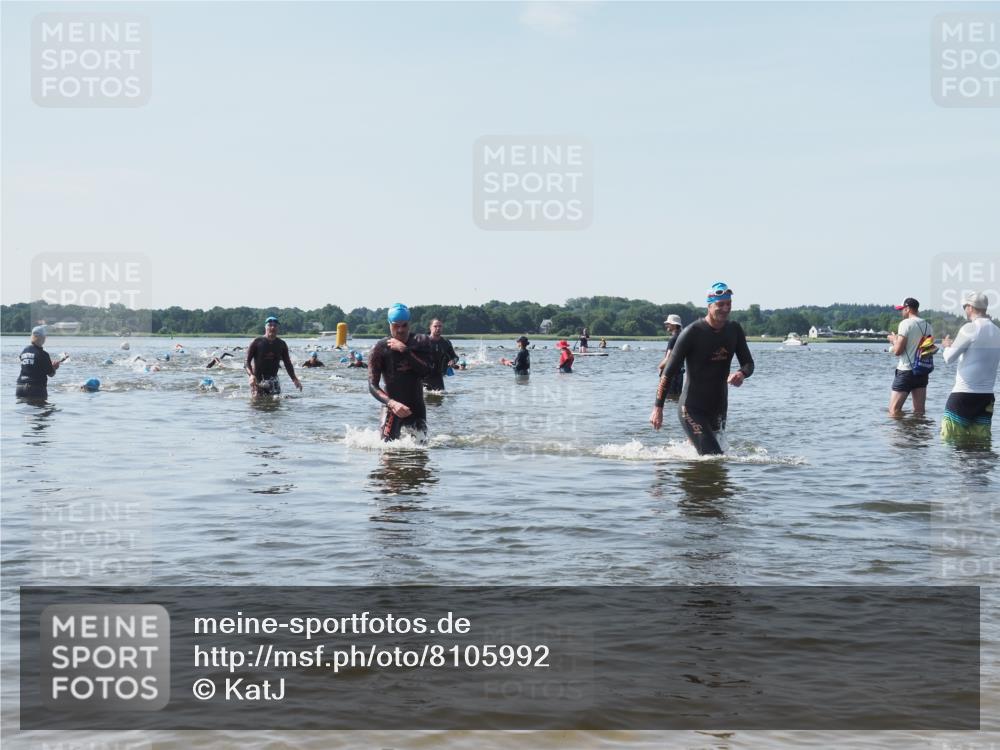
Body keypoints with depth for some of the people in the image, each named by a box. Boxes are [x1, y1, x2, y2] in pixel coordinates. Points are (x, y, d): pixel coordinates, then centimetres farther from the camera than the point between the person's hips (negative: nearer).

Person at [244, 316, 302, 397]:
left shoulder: (281, 345, 6)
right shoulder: (256, 342, -4)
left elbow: (287, 363, 12)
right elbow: (247, 362, -7)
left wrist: (294, 379, -2)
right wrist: (251, 375, -25)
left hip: (273, 380, 3)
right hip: (257, 380, -3)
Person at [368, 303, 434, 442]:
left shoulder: (421, 342, 0)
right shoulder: (379, 349, -9)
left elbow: (427, 370, -16)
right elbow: (373, 386, -14)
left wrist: (405, 350, -20)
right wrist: (392, 404, -31)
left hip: (417, 408, 3)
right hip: (392, 407, -3)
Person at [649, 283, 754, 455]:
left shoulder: (734, 330, 3)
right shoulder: (692, 333, -15)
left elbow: (749, 363, 9)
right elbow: (670, 371, -12)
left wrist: (742, 374, -17)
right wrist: (658, 408, -15)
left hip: (718, 408, 7)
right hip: (691, 409, -7)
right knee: (713, 456, -19)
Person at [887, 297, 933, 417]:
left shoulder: (905, 323, -11)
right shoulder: (928, 326, 9)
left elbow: (897, 351, -15)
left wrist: (894, 339, 6)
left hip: (905, 371, -7)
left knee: (894, 410, -4)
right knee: (919, 411, 8)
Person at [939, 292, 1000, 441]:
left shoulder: (970, 329, -10)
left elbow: (949, 358, -5)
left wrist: (947, 346, 16)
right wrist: (954, 345, 23)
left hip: (963, 395, -7)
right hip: (987, 396, 7)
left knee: (950, 440, -1)